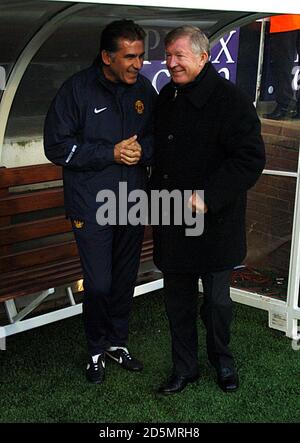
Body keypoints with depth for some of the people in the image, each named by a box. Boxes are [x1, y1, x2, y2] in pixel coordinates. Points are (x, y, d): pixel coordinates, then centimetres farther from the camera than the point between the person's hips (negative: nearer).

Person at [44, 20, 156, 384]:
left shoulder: (144, 89, 2)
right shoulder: (77, 89, -11)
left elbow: (158, 136, 11)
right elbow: (57, 146, -11)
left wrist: (142, 149, -13)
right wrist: (111, 153, -18)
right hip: (91, 207, -4)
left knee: (125, 280, 15)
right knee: (98, 284, -2)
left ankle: (117, 342, 35)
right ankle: (96, 351, 22)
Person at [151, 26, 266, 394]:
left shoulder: (230, 100, -15)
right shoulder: (166, 98, 9)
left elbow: (251, 158, -19)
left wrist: (208, 196, -24)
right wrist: (155, 191, 13)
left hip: (213, 222, -6)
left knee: (217, 299, 11)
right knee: (177, 298, 14)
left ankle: (222, 359, 37)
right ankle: (184, 367, 31)